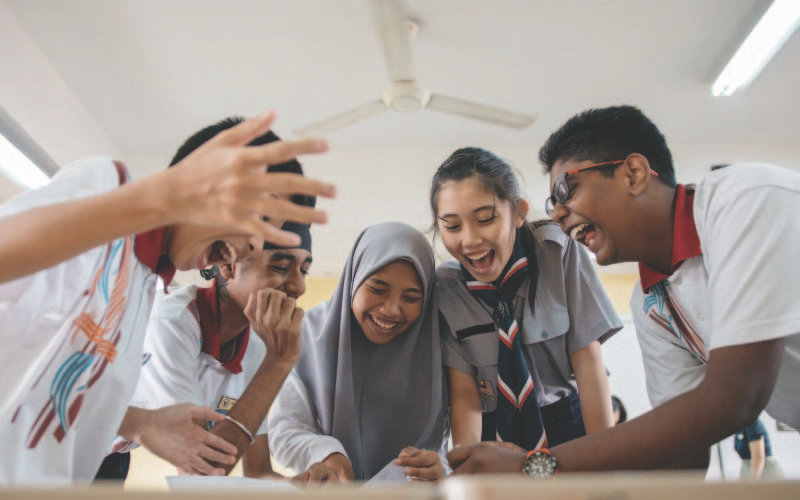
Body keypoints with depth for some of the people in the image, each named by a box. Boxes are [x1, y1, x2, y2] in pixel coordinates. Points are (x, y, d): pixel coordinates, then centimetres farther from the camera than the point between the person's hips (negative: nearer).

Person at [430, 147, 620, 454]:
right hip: (496, 430, -1)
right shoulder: (445, 287, -13)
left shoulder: (557, 253, -16)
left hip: (568, 421, 2)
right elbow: (464, 393, -13)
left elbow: (588, 359, -13)